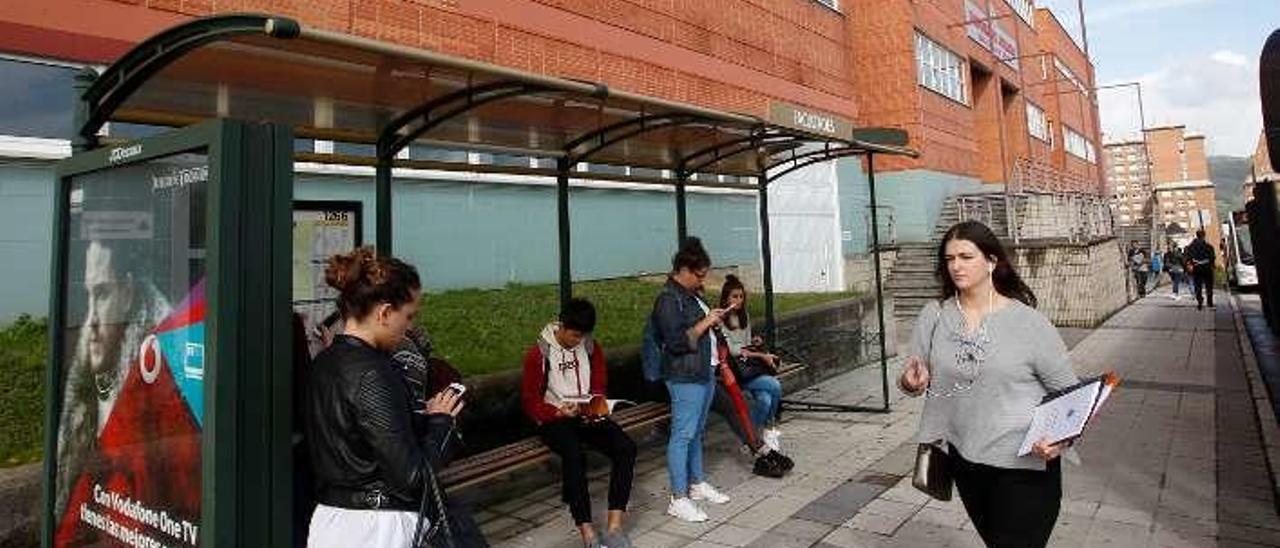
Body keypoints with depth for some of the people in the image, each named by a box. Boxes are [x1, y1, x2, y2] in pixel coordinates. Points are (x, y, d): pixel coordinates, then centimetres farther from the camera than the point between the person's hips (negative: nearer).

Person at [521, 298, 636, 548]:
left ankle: (614, 526, -24)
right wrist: (559, 412, -22)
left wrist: (594, 406, -7)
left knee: (626, 447, -23)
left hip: (588, 416, 4)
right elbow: (530, 401, -5)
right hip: (555, 420, -4)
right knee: (574, 454, -36)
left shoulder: (592, 347, 6)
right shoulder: (539, 354, -7)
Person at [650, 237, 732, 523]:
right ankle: (678, 499, 3)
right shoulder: (668, 299, -16)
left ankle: (697, 484, 31)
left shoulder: (690, 294, 14)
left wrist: (714, 319, 12)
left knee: (697, 432, 18)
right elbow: (677, 342, -22)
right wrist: (706, 322, -17)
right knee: (683, 435, -4)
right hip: (685, 378, -10)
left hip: (704, 372, 10)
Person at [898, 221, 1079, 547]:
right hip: (964, 460, 4)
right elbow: (913, 380, 4)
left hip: (1025, 464, -4)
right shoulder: (934, 316, -4)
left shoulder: (1027, 321, -12)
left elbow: (1069, 391, -5)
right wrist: (911, 383, -20)